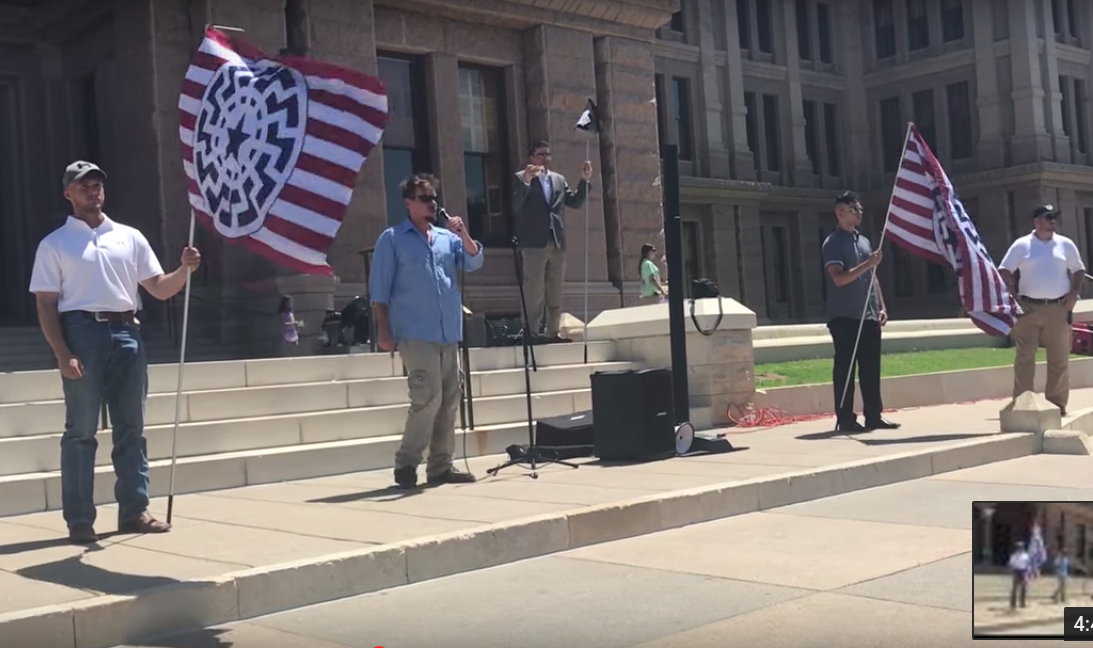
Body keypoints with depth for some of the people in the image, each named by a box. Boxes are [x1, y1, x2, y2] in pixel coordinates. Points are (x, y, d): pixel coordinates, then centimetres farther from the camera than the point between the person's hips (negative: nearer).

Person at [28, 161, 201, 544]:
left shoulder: (130, 237, 14)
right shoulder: (54, 244, 5)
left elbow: (159, 290, 13)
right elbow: (46, 305, 0)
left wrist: (185, 270, -8)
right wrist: (62, 354, -11)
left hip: (126, 333, 4)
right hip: (82, 332, -4)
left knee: (131, 428, 7)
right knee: (81, 431, -1)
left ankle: (134, 511, 15)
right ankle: (79, 520, 4)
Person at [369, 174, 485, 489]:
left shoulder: (448, 237, 15)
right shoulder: (392, 239, 2)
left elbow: (475, 262, 7)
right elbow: (380, 289, -1)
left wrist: (463, 234, -8)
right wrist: (384, 331, -8)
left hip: (449, 333, 6)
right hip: (416, 334, -6)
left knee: (449, 401, 6)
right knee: (428, 398, -14)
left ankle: (441, 466, 13)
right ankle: (405, 463, -3)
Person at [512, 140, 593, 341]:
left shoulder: (559, 179, 16)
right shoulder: (521, 178, -1)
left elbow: (575, 202, 13)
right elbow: (515, 207, -12)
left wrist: (585, 180, 1)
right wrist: (525, 182, -26)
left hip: (557, 243, 6)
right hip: (534, 244, -6)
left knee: (555, 294, 10)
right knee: (534, 293, -4)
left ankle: (553, 332, 17)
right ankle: (533, 335, -2)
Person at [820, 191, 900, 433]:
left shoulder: (864, 241, 18)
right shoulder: (833, 243, -6)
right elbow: (839, 278, -18)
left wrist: (881, 307, 13)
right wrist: (868, 264, -21)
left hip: (869, 316, 7)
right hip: (844, 317, -7)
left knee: (871, 368, 8)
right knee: (845, 368, -4)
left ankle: (874, 416, 14)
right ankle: (845, 419, 0)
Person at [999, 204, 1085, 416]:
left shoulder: (1065, 244, 9)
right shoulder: (1021, 245, 3)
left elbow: (1078, 270, 15)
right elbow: (1004, 271, 3)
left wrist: (1074, 293, 0)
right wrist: (1013, 296, -7)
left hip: (1058, 308, 2)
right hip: (1028, 308, -2)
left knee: (1059, 358, 4)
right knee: (1024, 356, -3)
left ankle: (1057, 403, 11)